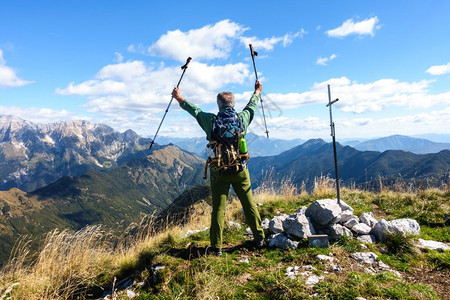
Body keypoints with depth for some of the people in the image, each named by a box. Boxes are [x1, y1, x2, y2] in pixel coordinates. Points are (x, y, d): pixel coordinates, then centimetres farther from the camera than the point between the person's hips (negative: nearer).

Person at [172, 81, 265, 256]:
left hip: (218, 171, -1)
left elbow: (194, 110, 9)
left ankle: (217, 247, 12)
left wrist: (178, 98, 26)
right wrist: (257, 92, 38)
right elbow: (252, 105, 17)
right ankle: (259, 238, 25)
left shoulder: (211, 121, -7)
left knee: (218, 208, 5)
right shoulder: (242, 118, -3)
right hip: (240, 170, 1)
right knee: (249, 205, 12)